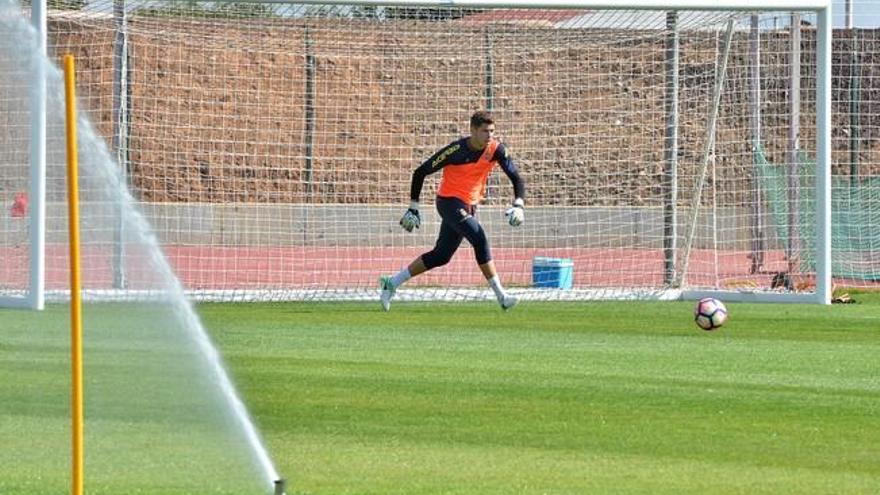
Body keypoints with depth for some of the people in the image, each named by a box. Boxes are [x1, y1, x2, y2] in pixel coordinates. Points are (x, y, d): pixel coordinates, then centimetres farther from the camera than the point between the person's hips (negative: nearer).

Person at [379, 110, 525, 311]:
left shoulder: (496, 150, -7)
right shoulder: (456, 150, -19)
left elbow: (515, 177, -8)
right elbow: (420, 172, -11)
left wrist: (518, 205, -27)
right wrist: (413, 207, -11)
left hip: (468, 207, 6)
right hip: (449, 201, -6)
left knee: (440, 256, 10)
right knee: (479, 239, -25)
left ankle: (391, 283, 22)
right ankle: (500, 294, -21)